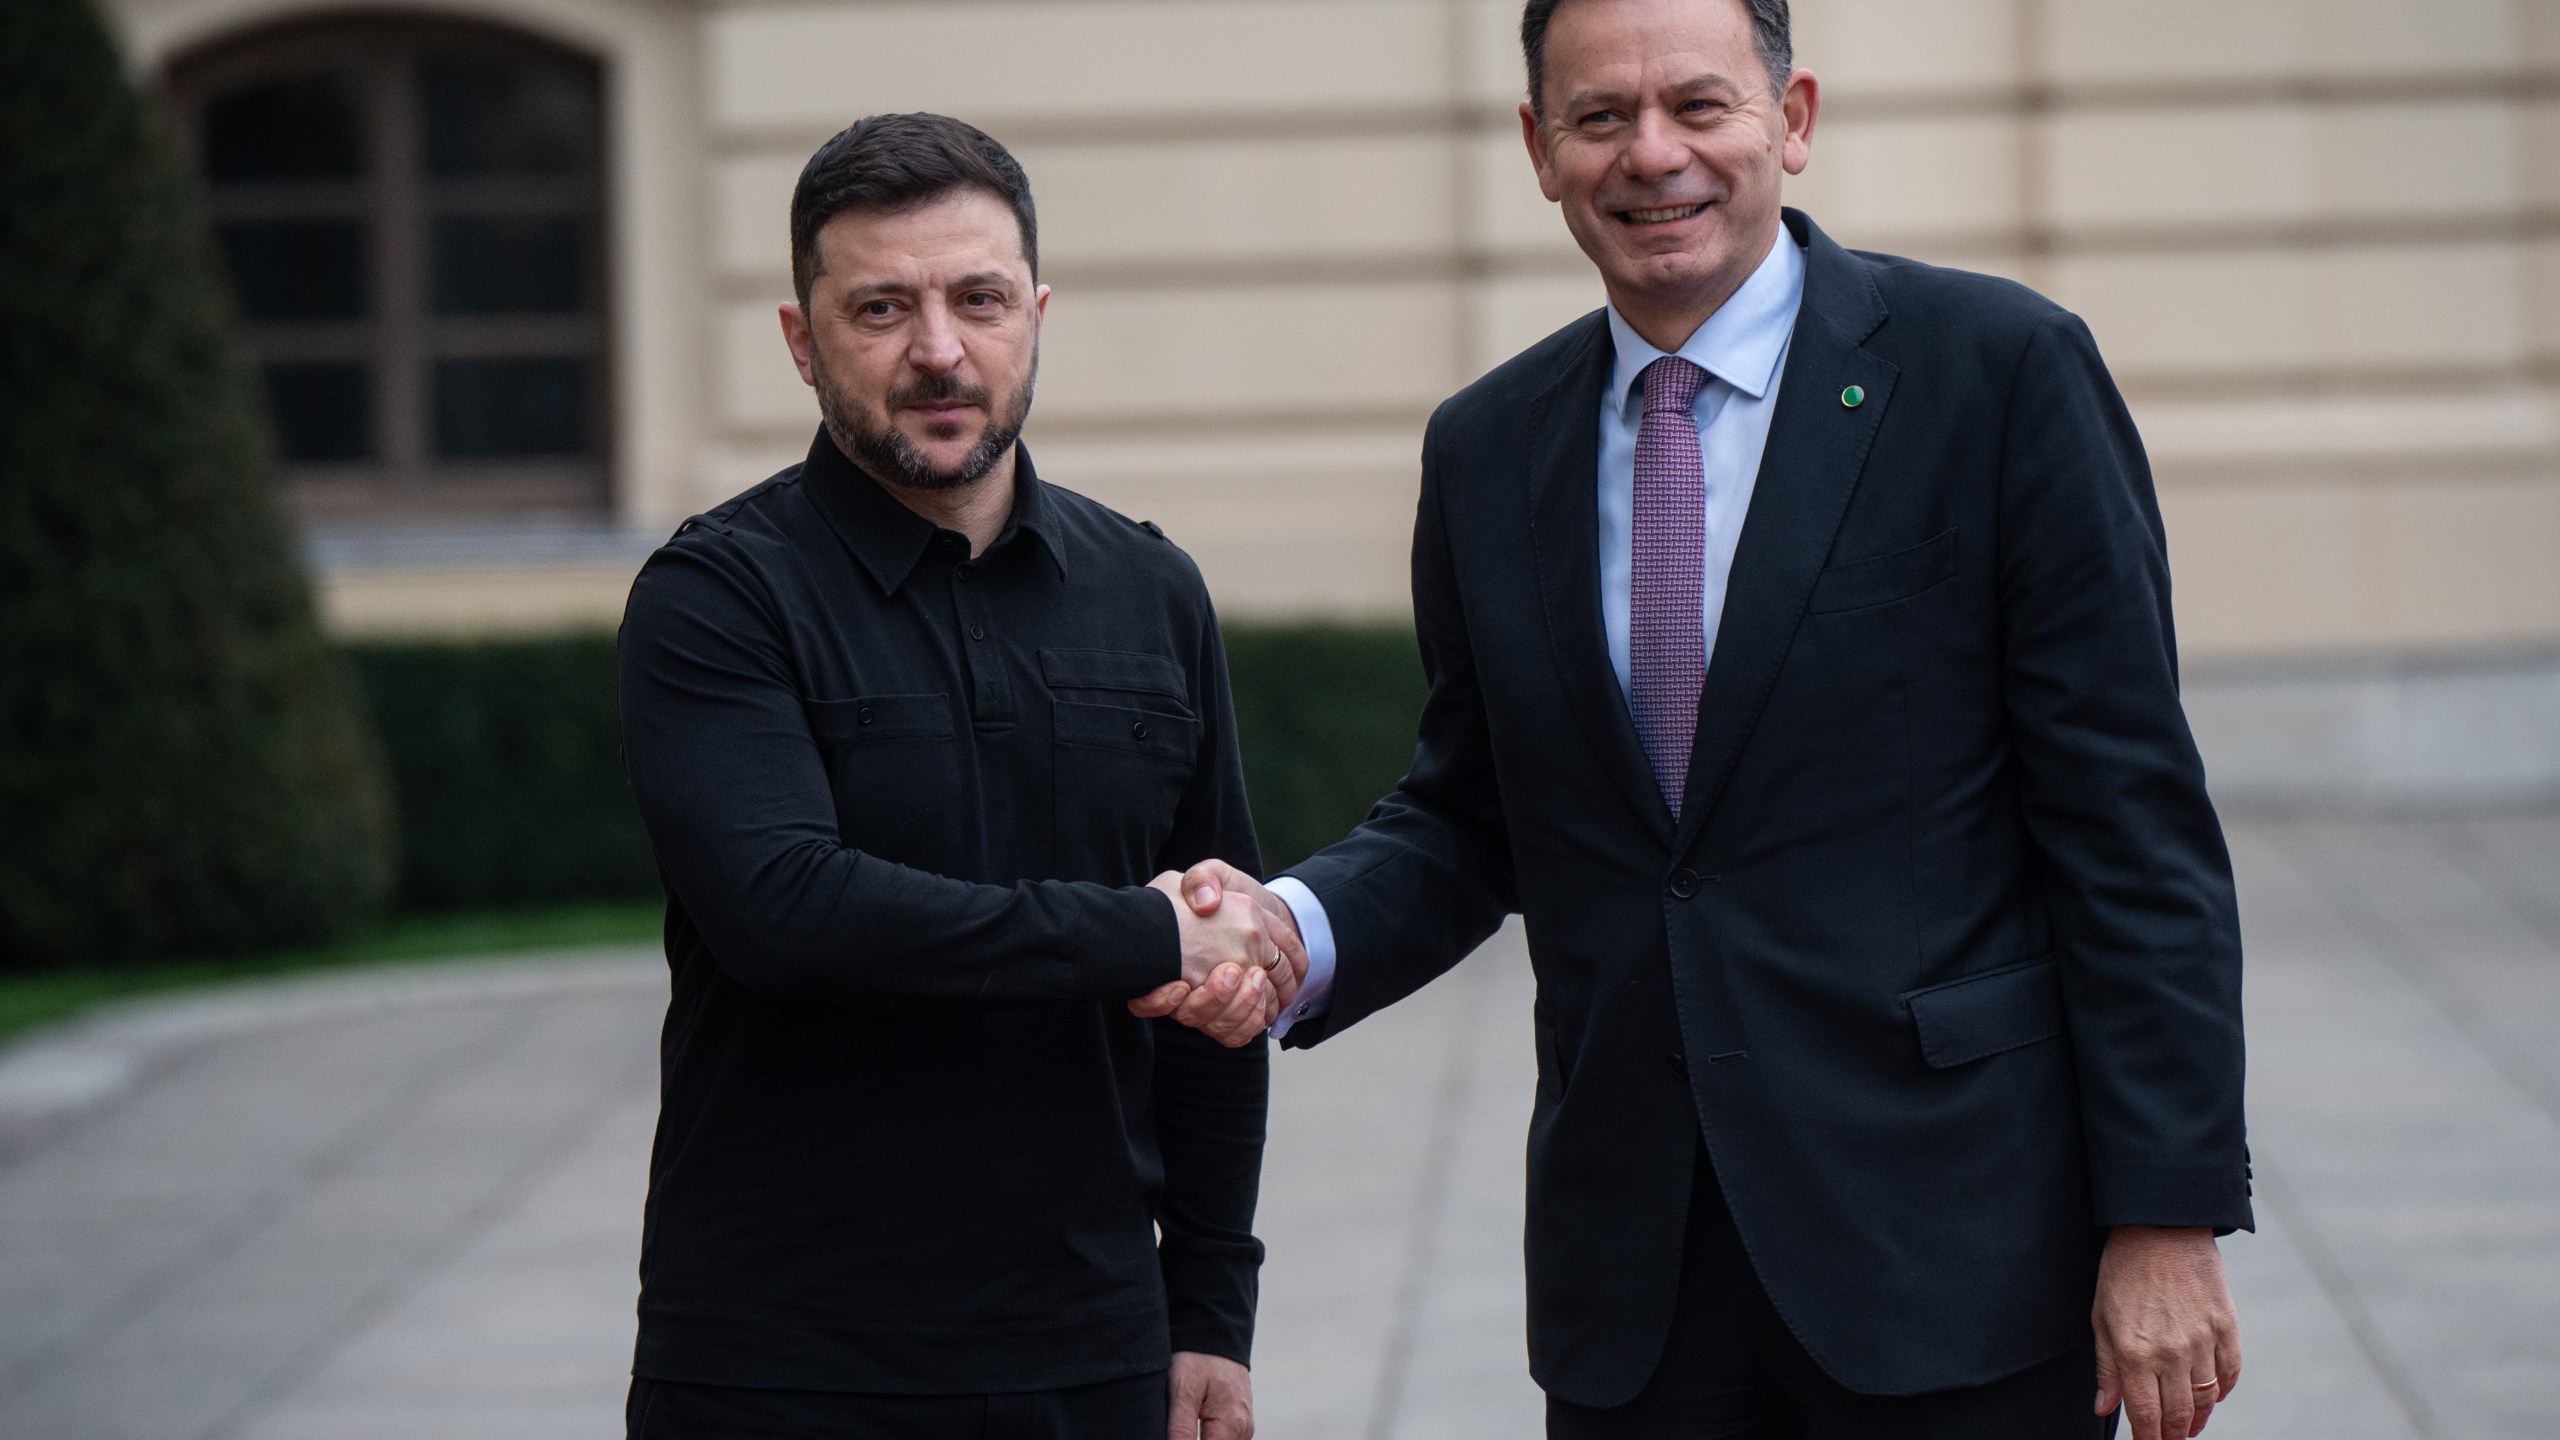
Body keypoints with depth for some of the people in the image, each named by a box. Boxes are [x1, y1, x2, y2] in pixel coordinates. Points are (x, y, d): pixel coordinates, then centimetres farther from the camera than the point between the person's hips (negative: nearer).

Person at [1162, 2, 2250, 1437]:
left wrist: (2168, 1213, -11)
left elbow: (2129, 818, -7)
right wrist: (1297, 926, -5)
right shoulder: (1487, 449, 9)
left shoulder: (2000, 369, -5)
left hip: (1954, 1263, -4)